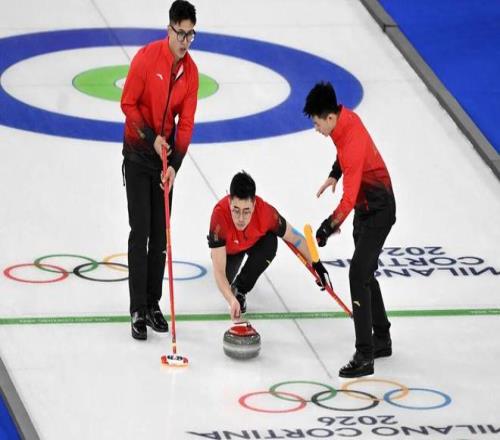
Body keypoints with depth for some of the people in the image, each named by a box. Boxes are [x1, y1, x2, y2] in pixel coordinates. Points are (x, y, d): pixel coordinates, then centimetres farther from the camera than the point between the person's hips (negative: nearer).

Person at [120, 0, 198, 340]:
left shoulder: (191, 70, -2)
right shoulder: (147, 57, -17)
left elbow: (186, 122, -1)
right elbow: (128, 103, -12)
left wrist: (174, 165, -11)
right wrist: (151, 137, -19)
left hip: (165, 153, 5)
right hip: (137, 152, -5)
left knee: (160, 233, 7)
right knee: (140, 231, -7)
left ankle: (153, 303, 16)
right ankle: (138, 311, -5)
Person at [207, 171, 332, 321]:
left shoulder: (266, 212, -40)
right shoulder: (220, 214, -44)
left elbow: (295, 238, -19)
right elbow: (218, 271, -45)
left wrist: (318, 266, -14)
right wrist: (231, 301, -59)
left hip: (255, 242, 0)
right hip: (228, 248, 0)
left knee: (270, 243, -30)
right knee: (227, 277, -20)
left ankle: (240, 288, -6)